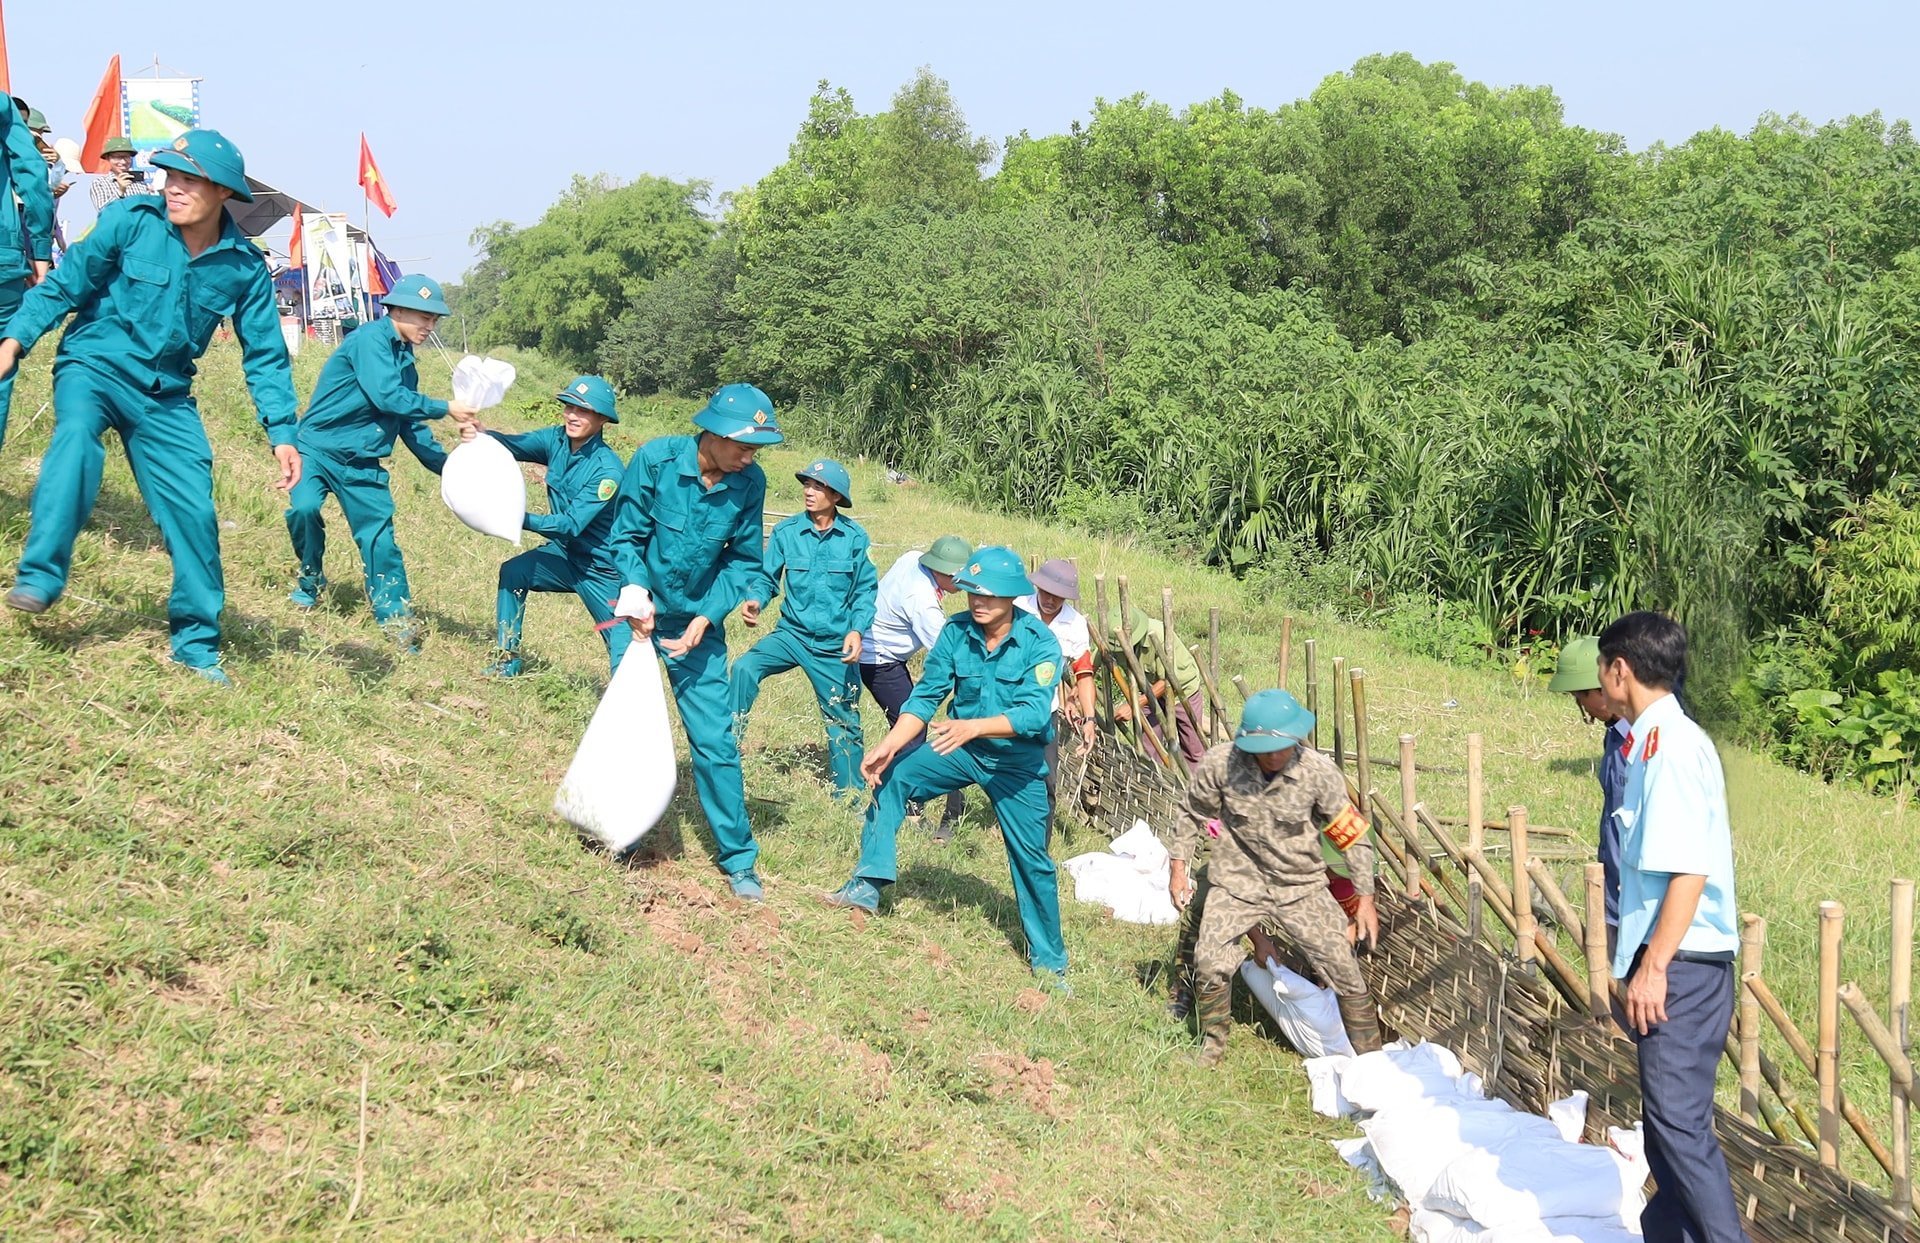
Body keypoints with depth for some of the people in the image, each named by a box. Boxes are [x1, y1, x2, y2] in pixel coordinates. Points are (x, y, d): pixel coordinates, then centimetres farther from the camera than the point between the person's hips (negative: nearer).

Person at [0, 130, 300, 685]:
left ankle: (196, 644, 12)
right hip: (95, 366, -3)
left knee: (194, 510, -3)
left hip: (165, 395, 3)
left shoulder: (244, 267, -3)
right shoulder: (131, 220, -10)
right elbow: (65, 284, -5)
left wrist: (282, 432, -1)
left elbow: (265, 355, 5)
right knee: (76, 435, -35)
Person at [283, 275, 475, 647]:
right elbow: (387, 397, -24)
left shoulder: (405, 362, 13)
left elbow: (411, 426, 18)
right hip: (319, 448, -7)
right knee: (303, 508, -29)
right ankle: (311, 579, -2)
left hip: (361, 463, 7)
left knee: (380, 538, 0)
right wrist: (445, 409, -17)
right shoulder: (370, 340, -13)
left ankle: (396, 618, 6)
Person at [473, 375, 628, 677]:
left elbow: (571, 525, -28)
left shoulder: (607, 470, -26)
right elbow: (515, 444, -19)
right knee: (512, 572, -17)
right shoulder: (557, 440, -6)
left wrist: (521, 518, -37)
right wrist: (482, 433, -39)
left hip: (603, 570, -6)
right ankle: (506, 662, -4)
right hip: (565, 552, 6)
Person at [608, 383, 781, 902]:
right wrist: (637, 598, -21)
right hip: (640, 612, -1)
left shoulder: (750, 483, -13)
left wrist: (705, 618, -14)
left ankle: (738, 858, 7)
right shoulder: (656, 459, -18)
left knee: (716, 740, -2)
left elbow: (743, 561, -4)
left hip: (698, 622, 1)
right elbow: (626, 536, -9)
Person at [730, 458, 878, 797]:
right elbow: (767, 577, 0)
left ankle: (850, 793, 27)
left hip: (836, 644, 0)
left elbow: (866, 590, 0)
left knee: (843, 721, 10)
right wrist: (754, 601, -21)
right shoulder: (786, 532, -6)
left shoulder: (855, 537, -6)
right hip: (793, 633, 0)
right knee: (744, 668, -27)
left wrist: (856, 630, -14)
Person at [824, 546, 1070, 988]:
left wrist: (972, 726, -45)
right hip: (962, 751, 4)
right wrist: (888, 746, -24)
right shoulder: (956, 631, -12)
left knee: (1032, 858, 2)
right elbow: (926, 695, -11)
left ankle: (1049, 962, 17)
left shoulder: (1040, 642, -22)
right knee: (890, 775, -13)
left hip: (1017, 763, -3)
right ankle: (868, 885, -5)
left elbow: (1033, 713, -31)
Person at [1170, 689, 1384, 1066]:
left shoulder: (1320, 773, -17)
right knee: (1210, 964, -16)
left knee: (1345, 972, -3)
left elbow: (1354, 835, -4)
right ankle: (1212, 1044, 13)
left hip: (1301, 886, 0)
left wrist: (1365, 898, -2)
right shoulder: (1219, 763, -17)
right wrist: (1178, 868, 3)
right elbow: (1193, 815, 3)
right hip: (1237, 882, 0)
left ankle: (1370, 1058, 16)